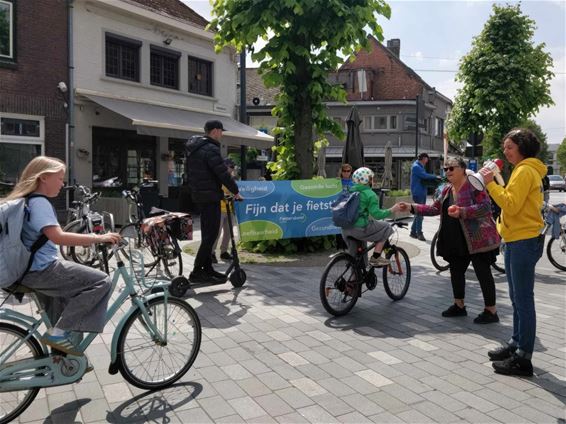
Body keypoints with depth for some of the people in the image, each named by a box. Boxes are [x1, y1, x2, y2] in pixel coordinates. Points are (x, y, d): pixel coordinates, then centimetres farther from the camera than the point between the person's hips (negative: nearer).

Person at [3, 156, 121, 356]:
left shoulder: (28, 201, 15)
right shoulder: (39, 202, -17)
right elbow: (58, 237, -32)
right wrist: (99, 238, -30)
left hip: (34, 269, 11)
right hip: (42, 270, -11)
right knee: (102, 282, -16)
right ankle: (57, 332, -9)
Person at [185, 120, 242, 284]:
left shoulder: (193, 148, 14)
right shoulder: (210, 149, -16)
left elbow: (190, 172, 19)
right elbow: (223, 173, -18)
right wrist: (235, 191, -8)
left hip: (198, 195, 10)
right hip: (210, 196, -10)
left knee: (207, 233, 15)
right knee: (211, 234, -6)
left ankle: (207, 269, 21)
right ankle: (197, 272, -5)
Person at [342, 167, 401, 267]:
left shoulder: (350, 191, 14)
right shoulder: (370, 194, -8)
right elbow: (376, 214, -16)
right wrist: (391, 210, -6)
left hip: (345, 229, 7)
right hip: (360, 228, -7)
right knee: (386, 227, 12)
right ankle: (375, 258, 7)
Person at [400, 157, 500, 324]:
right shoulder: (447, 189, 13)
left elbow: (485, 206, -22)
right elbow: (435, 208, 15)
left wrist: (461, 212, -33)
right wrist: (412, 207, 6)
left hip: (478, 239, -8)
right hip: (457, 241, 9)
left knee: (483, 273, 0)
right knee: (456, 271, 15)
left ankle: (491, 311, 12)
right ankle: (459, 305, 31)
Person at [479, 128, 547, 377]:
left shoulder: (525, 171, -13)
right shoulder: (523, 170, 18)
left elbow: (511, 205, -21)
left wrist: (490, 184, -18)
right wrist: (493, 183, 6)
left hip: (524, 242, -11)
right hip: (517, 241, 11)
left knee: (523, 301, -5)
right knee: (517, 299, 18)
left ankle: (523, 359, 2)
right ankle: (516, 344, 30)